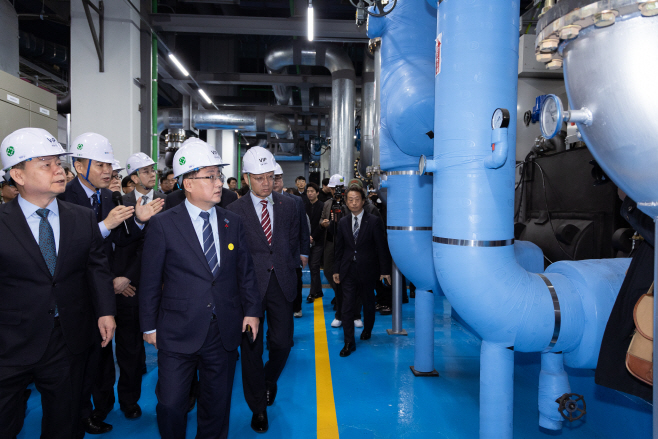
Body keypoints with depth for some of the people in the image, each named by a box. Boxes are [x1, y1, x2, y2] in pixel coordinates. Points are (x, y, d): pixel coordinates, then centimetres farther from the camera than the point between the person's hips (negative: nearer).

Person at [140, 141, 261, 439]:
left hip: (224, 333, 3)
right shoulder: (163, 225, -6)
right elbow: (150, 280, -3)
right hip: (178, 334, -3)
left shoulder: (233, 223, 5)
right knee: (170, 406, 7)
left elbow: (245, 271, 11)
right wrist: (149, 326, 0)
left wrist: (252, 309, 7)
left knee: (217, 406, 15)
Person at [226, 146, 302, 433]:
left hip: (281, 283, 2)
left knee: (282, 341, 0)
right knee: (251, 347, 5)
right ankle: (258, 407, 24)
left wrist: (291, 271, 8)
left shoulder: (288, 206, 7)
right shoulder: (235, 210, -1)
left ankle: (270, 380, 35)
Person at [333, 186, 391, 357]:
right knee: (347, 307, -2)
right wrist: (336, 269, 7)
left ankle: (367, 330, 40)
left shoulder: (374, 221, -5)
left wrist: (385, 270, -6)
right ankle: (349, 342, 6)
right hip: (348, 271, 2)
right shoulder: (343, 223, 6)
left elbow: (382, 247, -5)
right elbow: (339, 248, 10)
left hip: (367, 270, -2)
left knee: (368, 303, 15)